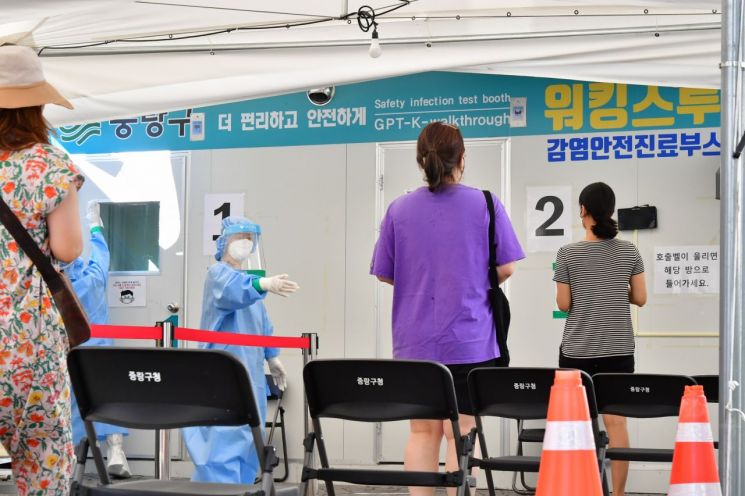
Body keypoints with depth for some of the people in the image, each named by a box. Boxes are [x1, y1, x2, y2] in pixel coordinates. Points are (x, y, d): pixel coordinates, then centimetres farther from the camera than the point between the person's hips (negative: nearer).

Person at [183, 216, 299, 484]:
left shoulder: (249, 277, 18)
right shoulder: (218, 273, -10)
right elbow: (232, 290, -35)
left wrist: (272, 356, 24)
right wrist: (265, 284, -52)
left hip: (250, 375, 9)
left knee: (246, 441, 12)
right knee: (224, 440, -15)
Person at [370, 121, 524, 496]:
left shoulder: (399, 209, 1)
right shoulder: (484, 204, -5)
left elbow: (384, 274, 6)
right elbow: (506, 268, -4)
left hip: (414, 342, 2)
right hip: (468, 339, -2)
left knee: (423, 431, 10)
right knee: (461, 431, 2)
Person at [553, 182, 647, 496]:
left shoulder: (568, 254, -7)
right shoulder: (629, 252, 0)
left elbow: (563, 304, -4)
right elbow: (640, 299, 4)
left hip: (577, 350, -2)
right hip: (618, 349, 2)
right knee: (615, 421, 3)